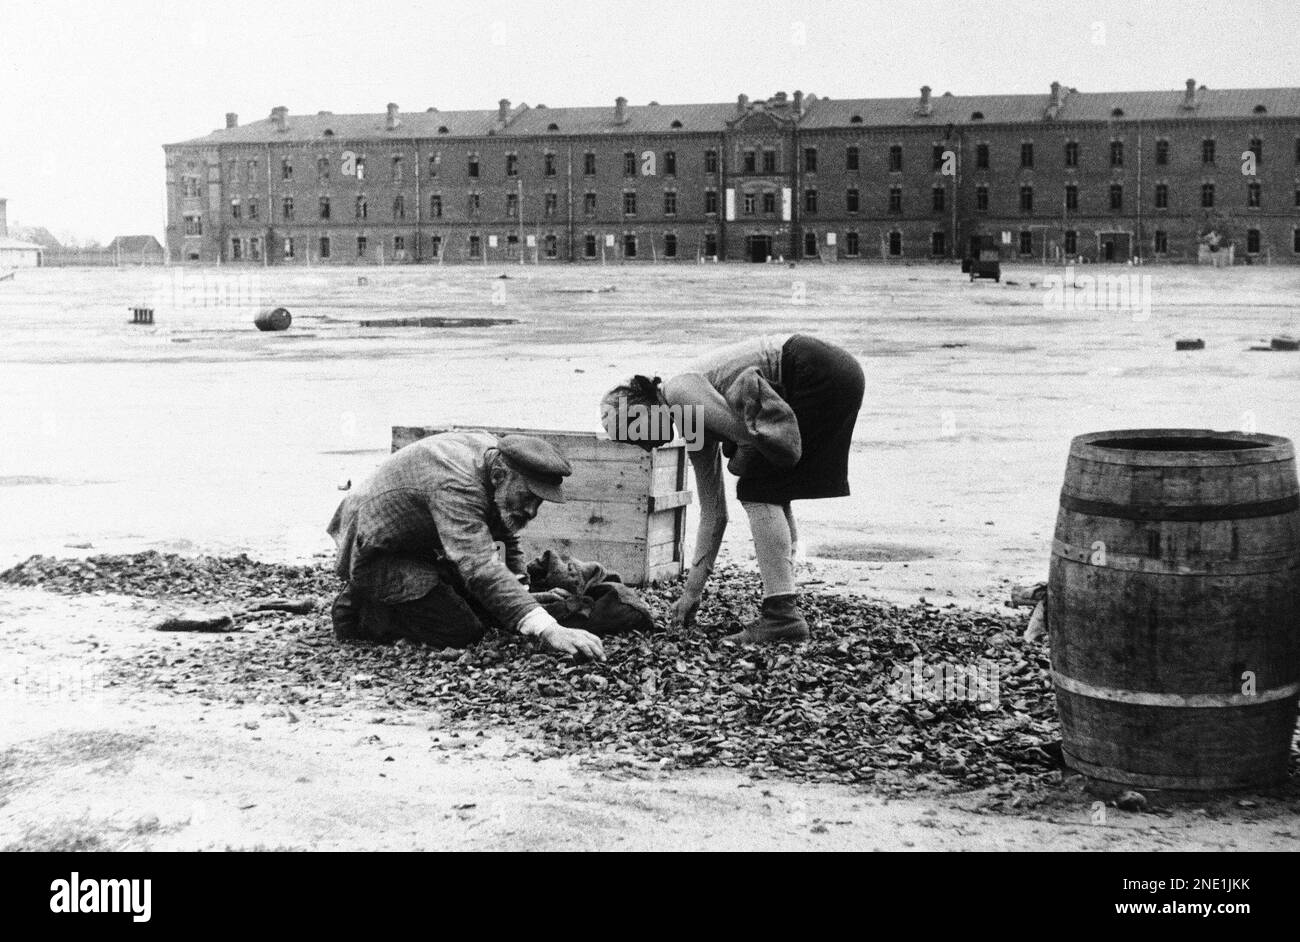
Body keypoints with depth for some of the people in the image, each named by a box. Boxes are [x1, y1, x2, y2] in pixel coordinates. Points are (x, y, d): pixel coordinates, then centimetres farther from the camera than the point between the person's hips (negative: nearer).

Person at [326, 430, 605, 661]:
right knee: (461, 632, -17)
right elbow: (480, 569, -49)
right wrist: (549, 631, -56)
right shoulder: (455, 486, -38)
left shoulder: (495, 450, -9)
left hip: (420, 546, 9)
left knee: (491, 611, 8)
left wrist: (518, 576, 1)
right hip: (375, 555, -9)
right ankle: (361, 613, 0)